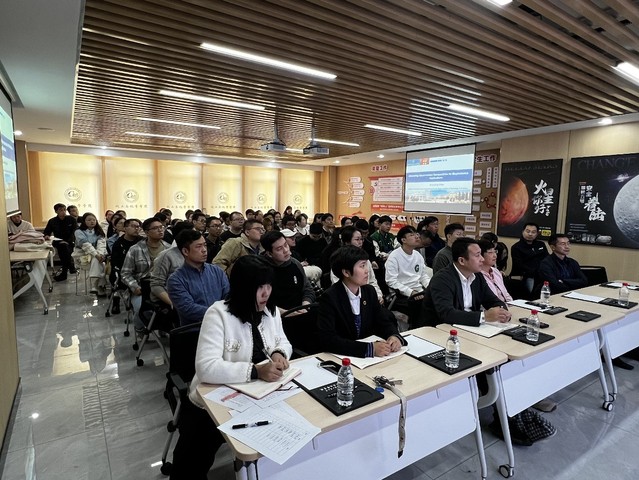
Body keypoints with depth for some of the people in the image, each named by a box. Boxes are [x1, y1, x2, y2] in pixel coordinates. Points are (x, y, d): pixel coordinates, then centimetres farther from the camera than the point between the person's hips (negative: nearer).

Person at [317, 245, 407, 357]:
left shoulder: (369, 291, 1)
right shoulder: (329, 298, -16)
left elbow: (384, 322, 8)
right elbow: (327, 339, -23)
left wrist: (395, 336, -13)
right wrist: (370, 348, -29)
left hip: (368, 359, 4)